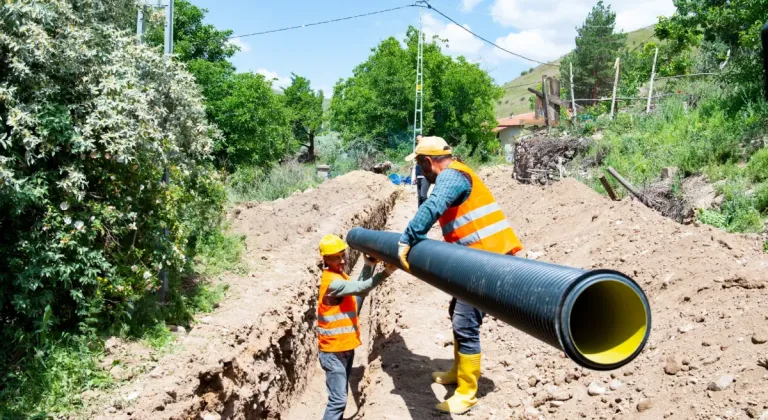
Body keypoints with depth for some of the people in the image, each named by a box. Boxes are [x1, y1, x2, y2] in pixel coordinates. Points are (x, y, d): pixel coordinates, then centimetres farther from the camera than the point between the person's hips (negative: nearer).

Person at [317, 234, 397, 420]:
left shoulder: (340, 275, 8)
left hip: (345, 347, 9)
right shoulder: (332, 281, -22)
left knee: (341, 397, 16)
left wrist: (369, 265, 4)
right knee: (338, 400, -9)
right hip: (334, 350, -9)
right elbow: (360, 289, -29)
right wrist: (385, 272, -32)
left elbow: (358, 292, 9)